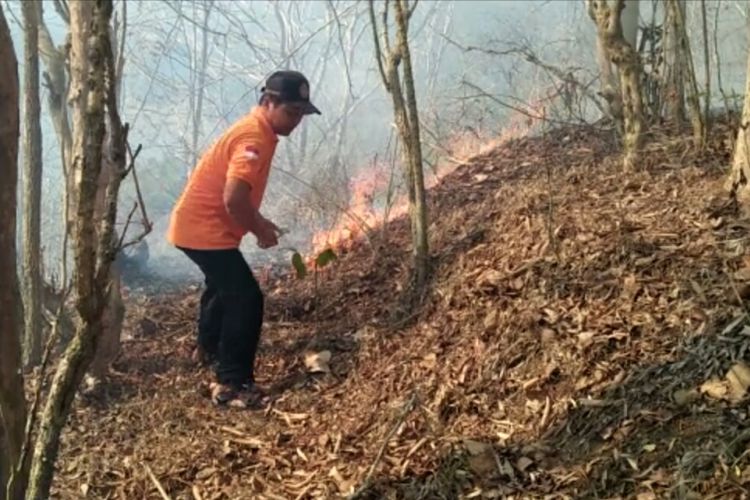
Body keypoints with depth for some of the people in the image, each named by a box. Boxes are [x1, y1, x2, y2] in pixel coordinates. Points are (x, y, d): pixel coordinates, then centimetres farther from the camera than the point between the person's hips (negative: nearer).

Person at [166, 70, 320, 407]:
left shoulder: (256, 131, 10)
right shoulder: (255, 137, -22)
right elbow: (234, 198, -32)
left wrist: (258, 221, 12)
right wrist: (260, 231, -17)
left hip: (197, 224, 11)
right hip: (204, 230, -11)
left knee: (224, 285, 31)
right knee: (246, 299, -12)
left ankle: (207, 348, 52)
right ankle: (231, 384, -7)